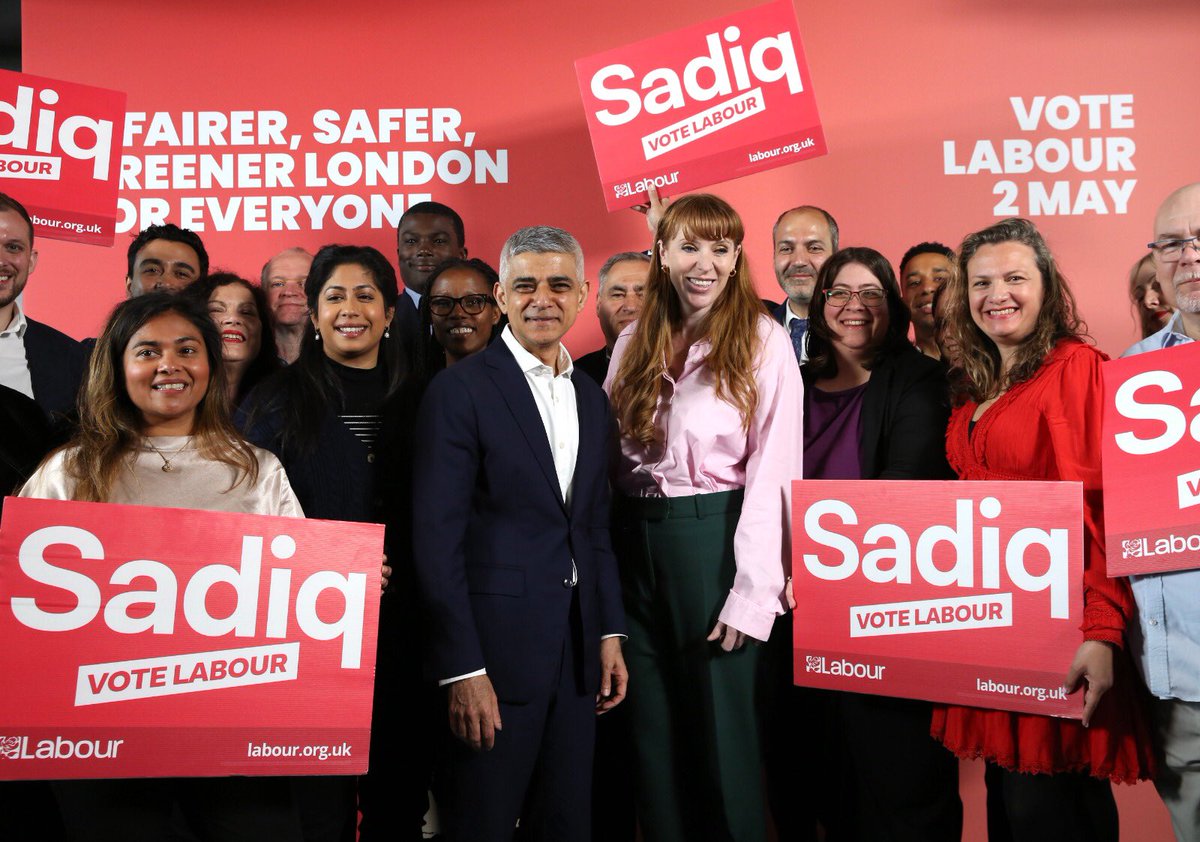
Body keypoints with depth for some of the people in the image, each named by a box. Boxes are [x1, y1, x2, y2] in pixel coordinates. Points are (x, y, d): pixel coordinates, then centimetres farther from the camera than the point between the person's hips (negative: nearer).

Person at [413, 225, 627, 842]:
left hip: (577, 650, 6)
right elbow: (437, 539, -13)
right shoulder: (460, 390, -9)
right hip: (497, 648, -6)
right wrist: (461, 669, -16)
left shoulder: (591, 398, 12)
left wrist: (609, 634, 10)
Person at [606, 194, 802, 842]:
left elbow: (773, 473, -11)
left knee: (720, 722, 5)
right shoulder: (633, 343, 9)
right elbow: (609, 456, 9)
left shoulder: (762, 341, -6)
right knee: (653, 725, 13)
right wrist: (615, 544, -2)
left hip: (713, 540, -4)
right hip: (635, 542, 5)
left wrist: (752, 594, -16)